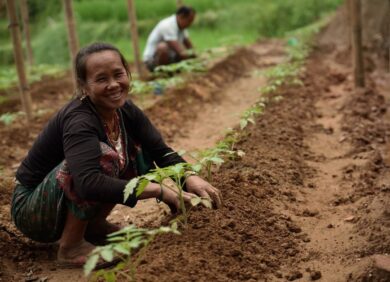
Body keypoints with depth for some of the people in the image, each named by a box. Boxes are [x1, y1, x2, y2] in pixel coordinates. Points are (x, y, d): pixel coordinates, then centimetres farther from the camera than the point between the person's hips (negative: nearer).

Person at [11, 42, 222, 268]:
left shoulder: (125, 111, -6)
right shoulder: (79, 121, -30)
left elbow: (161, 151, -8)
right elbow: (88, 183, -43)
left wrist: (191, 178, -28)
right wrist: (159, 190, -42)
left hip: (73, 202, 8)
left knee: (140, 151, -3)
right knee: (102, 155, -31)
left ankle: (94, 225, 6)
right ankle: (71, 246, -16)